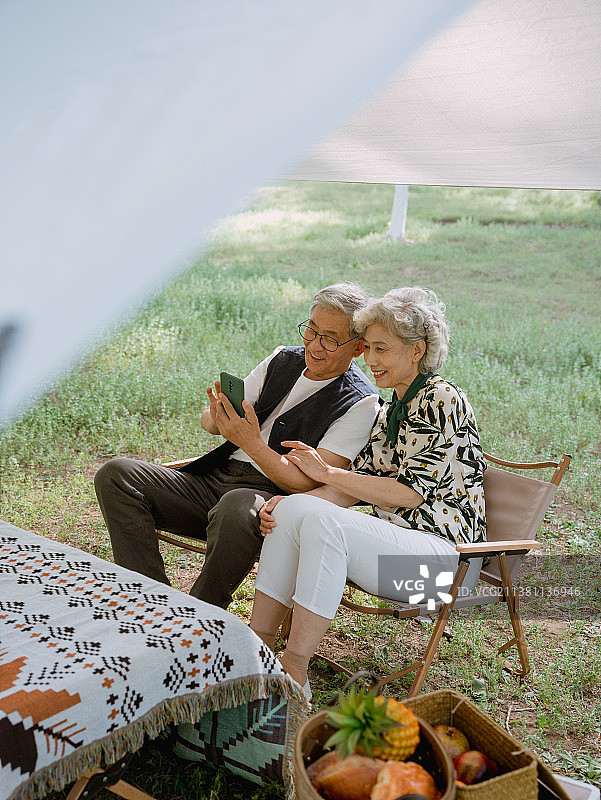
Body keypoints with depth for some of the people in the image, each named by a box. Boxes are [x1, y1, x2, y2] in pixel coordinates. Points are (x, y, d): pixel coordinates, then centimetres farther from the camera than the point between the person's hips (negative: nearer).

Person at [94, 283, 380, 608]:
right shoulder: (282, 359, 13)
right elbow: (210, 422, 14)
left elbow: (309, 484, -13)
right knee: (115, 474, -10)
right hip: (214, 479, 7)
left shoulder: (361, 404, -5)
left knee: (237, 506, -42)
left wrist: (252, 443, -25)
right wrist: (217, 416, -12)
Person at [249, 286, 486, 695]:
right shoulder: (392, 410, 16)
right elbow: (359, 485, 8)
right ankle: (258, 643, -10)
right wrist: (292, 500, -9)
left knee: (324, 521, -30)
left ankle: (294, 672, -25)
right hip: (393, 537, 8)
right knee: (291, 509, -13)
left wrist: (327, 473, -10)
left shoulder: (442, 400, -11)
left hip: (443, 553, -8)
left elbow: (409, 492, -17)